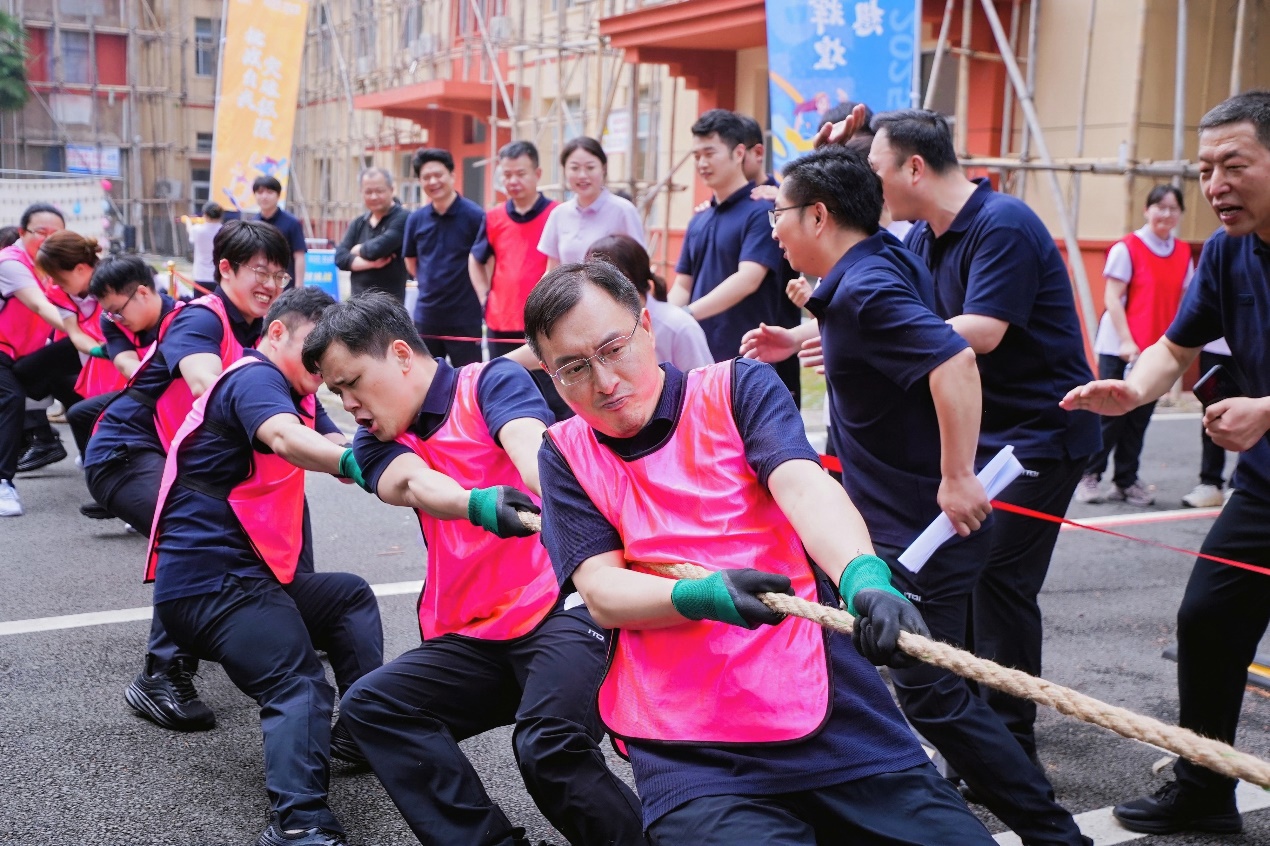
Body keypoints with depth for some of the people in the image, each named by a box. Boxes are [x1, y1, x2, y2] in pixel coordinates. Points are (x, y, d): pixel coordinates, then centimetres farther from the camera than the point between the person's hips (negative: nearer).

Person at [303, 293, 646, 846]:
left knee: (547, 746, -30)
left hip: (559, 608, -6)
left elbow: (531, 450, -22)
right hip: (472, 638, 6)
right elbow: (416, 485, -13)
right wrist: (479, 504, -37)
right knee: (369, 706, -15)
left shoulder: (493, 382, 0)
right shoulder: (379, 445, 11)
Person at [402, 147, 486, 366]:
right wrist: (431, 284, 11)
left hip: (465, 316, -5)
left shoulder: (474, 215, -10)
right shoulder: (416, 219, 4)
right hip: (426, 314, 5)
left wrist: (479, 293, -1)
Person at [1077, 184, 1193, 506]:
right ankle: (1089, 476, 9)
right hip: (1120, 347, -5)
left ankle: (1126, 480, 18)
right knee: (1112, 413, -3)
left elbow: (1183, 300, 13)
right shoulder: (1127, 248, -7)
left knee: (1140, 417, 8)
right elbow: (1113, 298, -9)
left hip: (1157, 349, 5)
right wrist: (1127, 342, -15)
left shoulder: (1183, 253, 9)